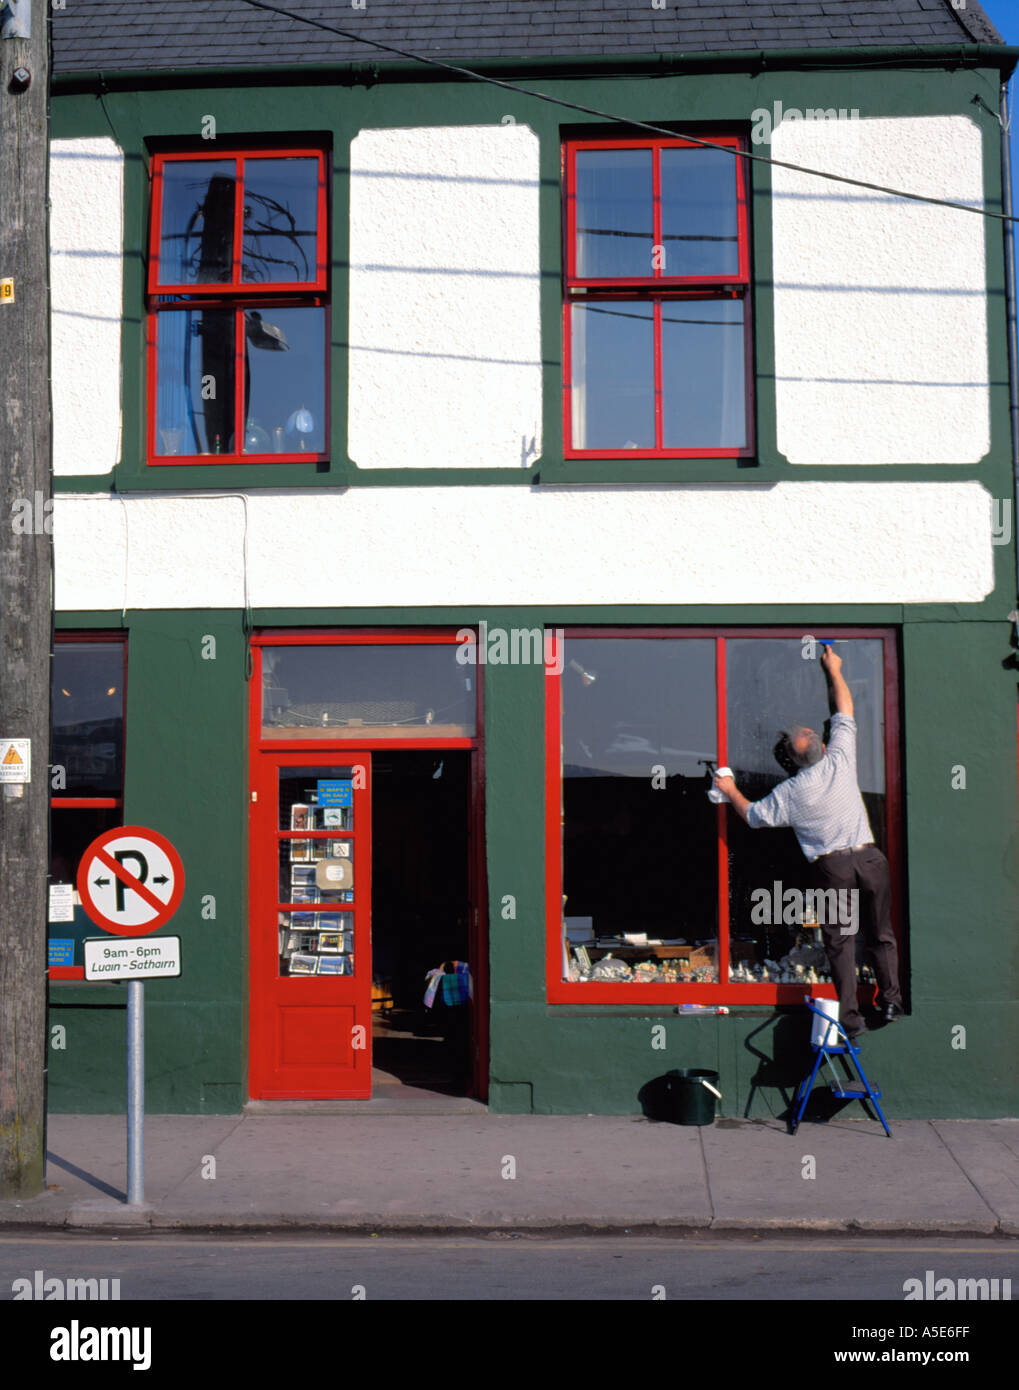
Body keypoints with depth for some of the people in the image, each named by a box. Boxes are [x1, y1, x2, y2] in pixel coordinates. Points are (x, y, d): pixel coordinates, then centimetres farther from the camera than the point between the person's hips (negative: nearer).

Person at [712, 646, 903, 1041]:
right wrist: (834, 670, 24)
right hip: (869, 857, 2)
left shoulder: (787, 794, -4)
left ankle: (851, 1018, 1)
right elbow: (844, 712, 12)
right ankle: (891, 1002, 14)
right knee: (881, 934, 15)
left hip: (832, 866, -2)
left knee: (840, 942, 4)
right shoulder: (840, 759, -2)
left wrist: (731, 791, 28)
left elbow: (753, 816, 12)